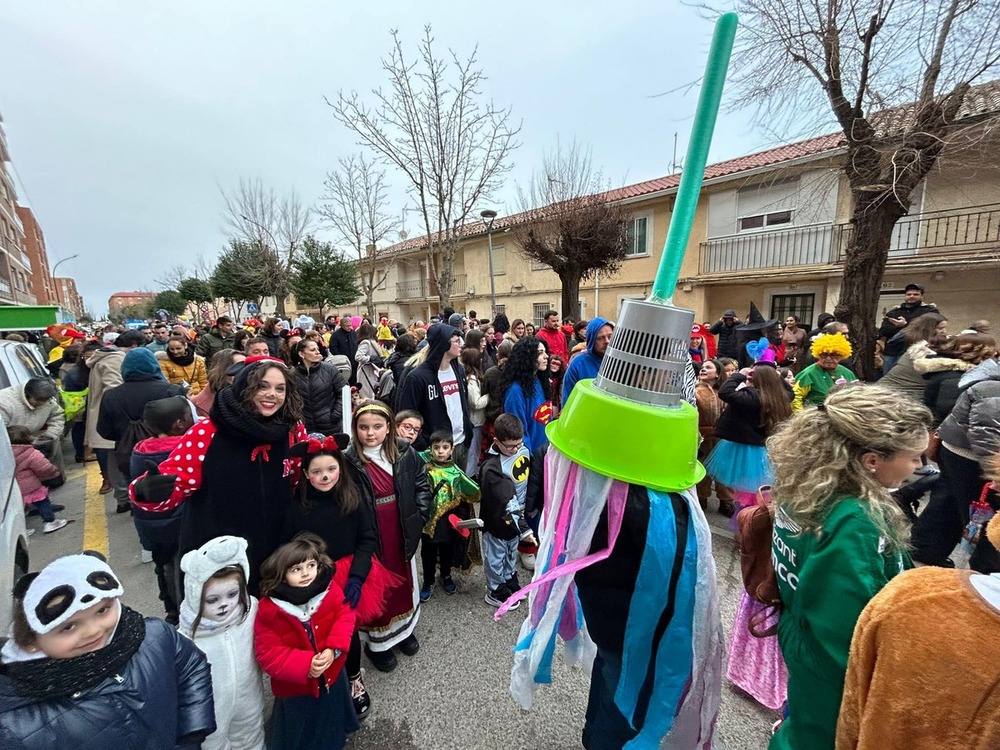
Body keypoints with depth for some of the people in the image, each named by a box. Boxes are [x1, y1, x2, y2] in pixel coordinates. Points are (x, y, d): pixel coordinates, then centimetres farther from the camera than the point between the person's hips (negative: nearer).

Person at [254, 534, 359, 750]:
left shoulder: (329, 589, -18)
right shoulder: (269, 609, -25)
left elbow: (345, 616, -13)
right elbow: (268, 653, -21)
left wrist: (334, 649, -28)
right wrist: (305, 665, -30)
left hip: (331, 676, 3)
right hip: (294, 686, -3)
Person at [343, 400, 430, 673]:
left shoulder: (405, 453, -7)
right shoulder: (348, 461, -17)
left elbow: (422, 485, 2)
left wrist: (418, 517, -5)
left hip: (402, 533, 4)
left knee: (404, 582, 23)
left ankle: (404, 630, 49)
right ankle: (377, 642, 40)